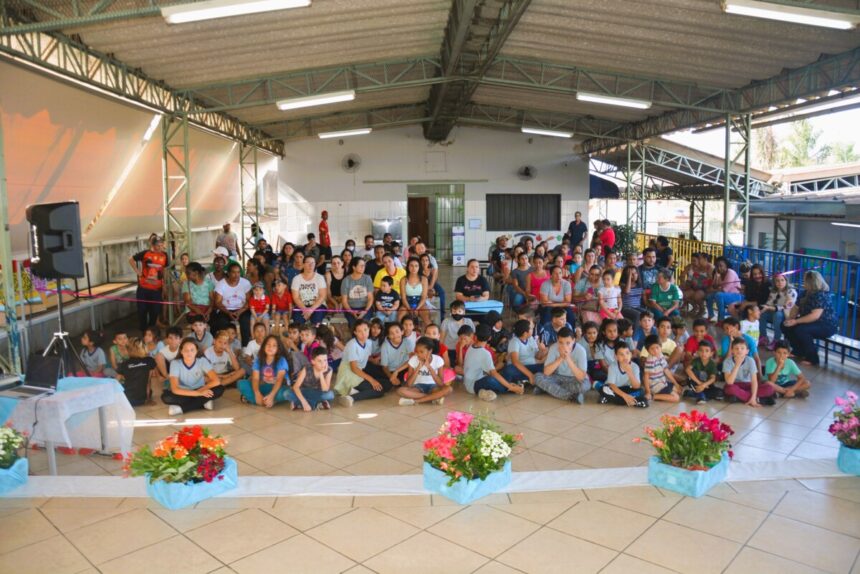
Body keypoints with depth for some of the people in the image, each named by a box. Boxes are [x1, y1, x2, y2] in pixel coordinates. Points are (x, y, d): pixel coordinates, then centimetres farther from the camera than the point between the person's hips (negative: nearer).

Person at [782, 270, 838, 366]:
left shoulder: (822, 295, -23)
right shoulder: (806, 293, 6)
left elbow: (815, 316, -32)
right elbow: (796, 308, 10)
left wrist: (796, 321, -30)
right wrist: (790, 319, -11)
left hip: (826, 326, -10)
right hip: (810, 323, 10)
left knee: (800, 330, -34)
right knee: (785, 326, -3)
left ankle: (812, 358, -18)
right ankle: (798, 351, 10)